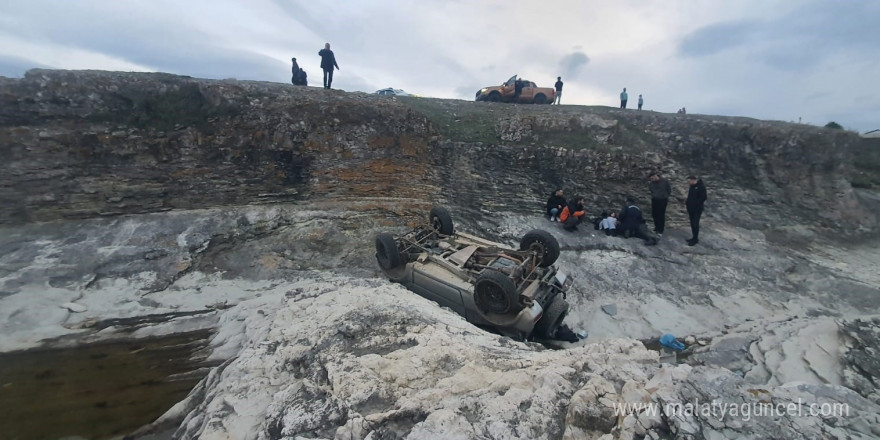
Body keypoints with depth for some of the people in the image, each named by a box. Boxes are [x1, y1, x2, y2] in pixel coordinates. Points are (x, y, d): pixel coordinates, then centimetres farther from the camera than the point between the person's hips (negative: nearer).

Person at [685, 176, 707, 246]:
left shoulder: (701, 186, -16)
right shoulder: (691, 186, 8)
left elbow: (703, 198, -17)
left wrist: (695, 204, -18)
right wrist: (687, 203, 5)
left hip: (697, 209, -8)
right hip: (691, 208, 8)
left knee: (695, 224, -4)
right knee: (692, 223, 13)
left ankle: (695, 239, 5)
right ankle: (694, 237, 23)